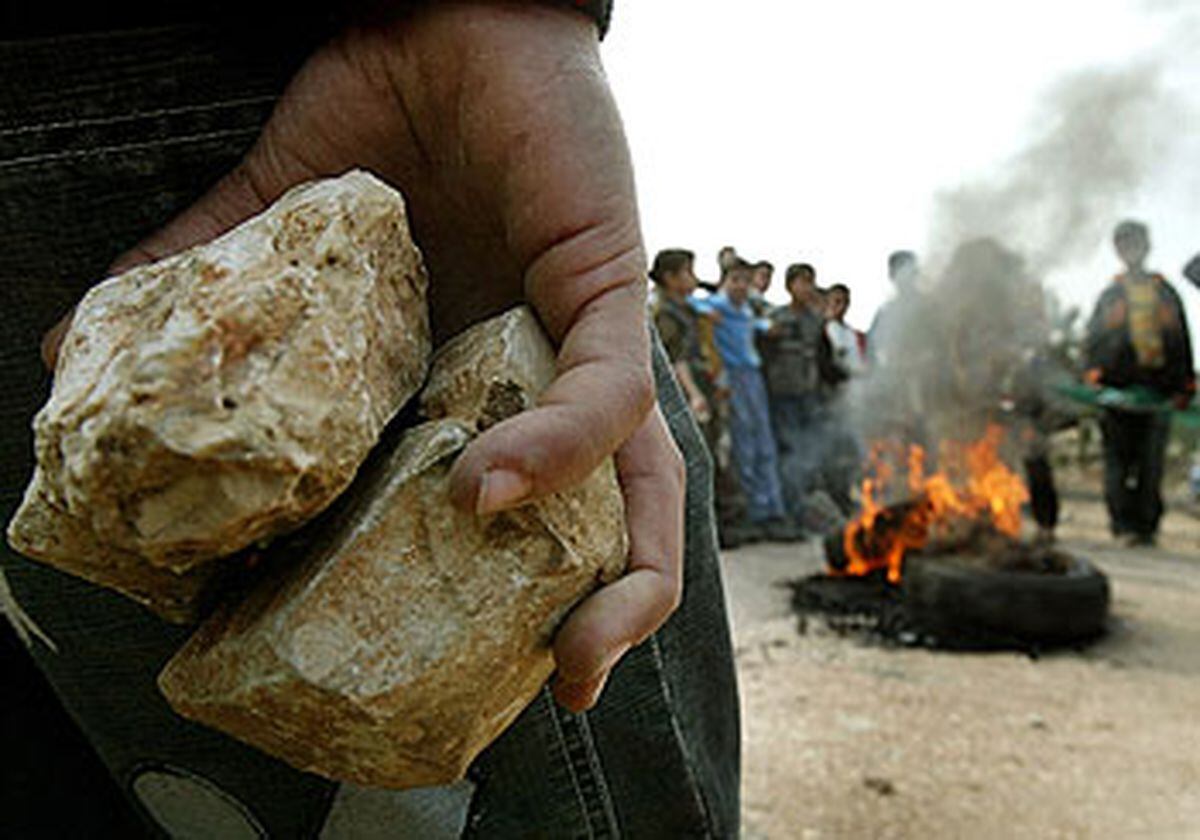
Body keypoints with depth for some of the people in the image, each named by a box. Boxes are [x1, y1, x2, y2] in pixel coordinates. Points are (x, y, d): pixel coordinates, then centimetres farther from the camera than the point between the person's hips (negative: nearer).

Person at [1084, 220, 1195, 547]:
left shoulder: (1166, 293, 16)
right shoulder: (1110, 295, 14)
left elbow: (1182, 340, 16)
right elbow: (1092, 340, 11)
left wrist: (1185, 386, 8)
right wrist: (1095, 376, -3)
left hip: (1159, 393, 1)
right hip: (1118, 390, -1)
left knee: (1152, 462, -1)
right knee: (1118, 458, -4)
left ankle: (1146, 525, 5)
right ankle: (1122, 520, 1)